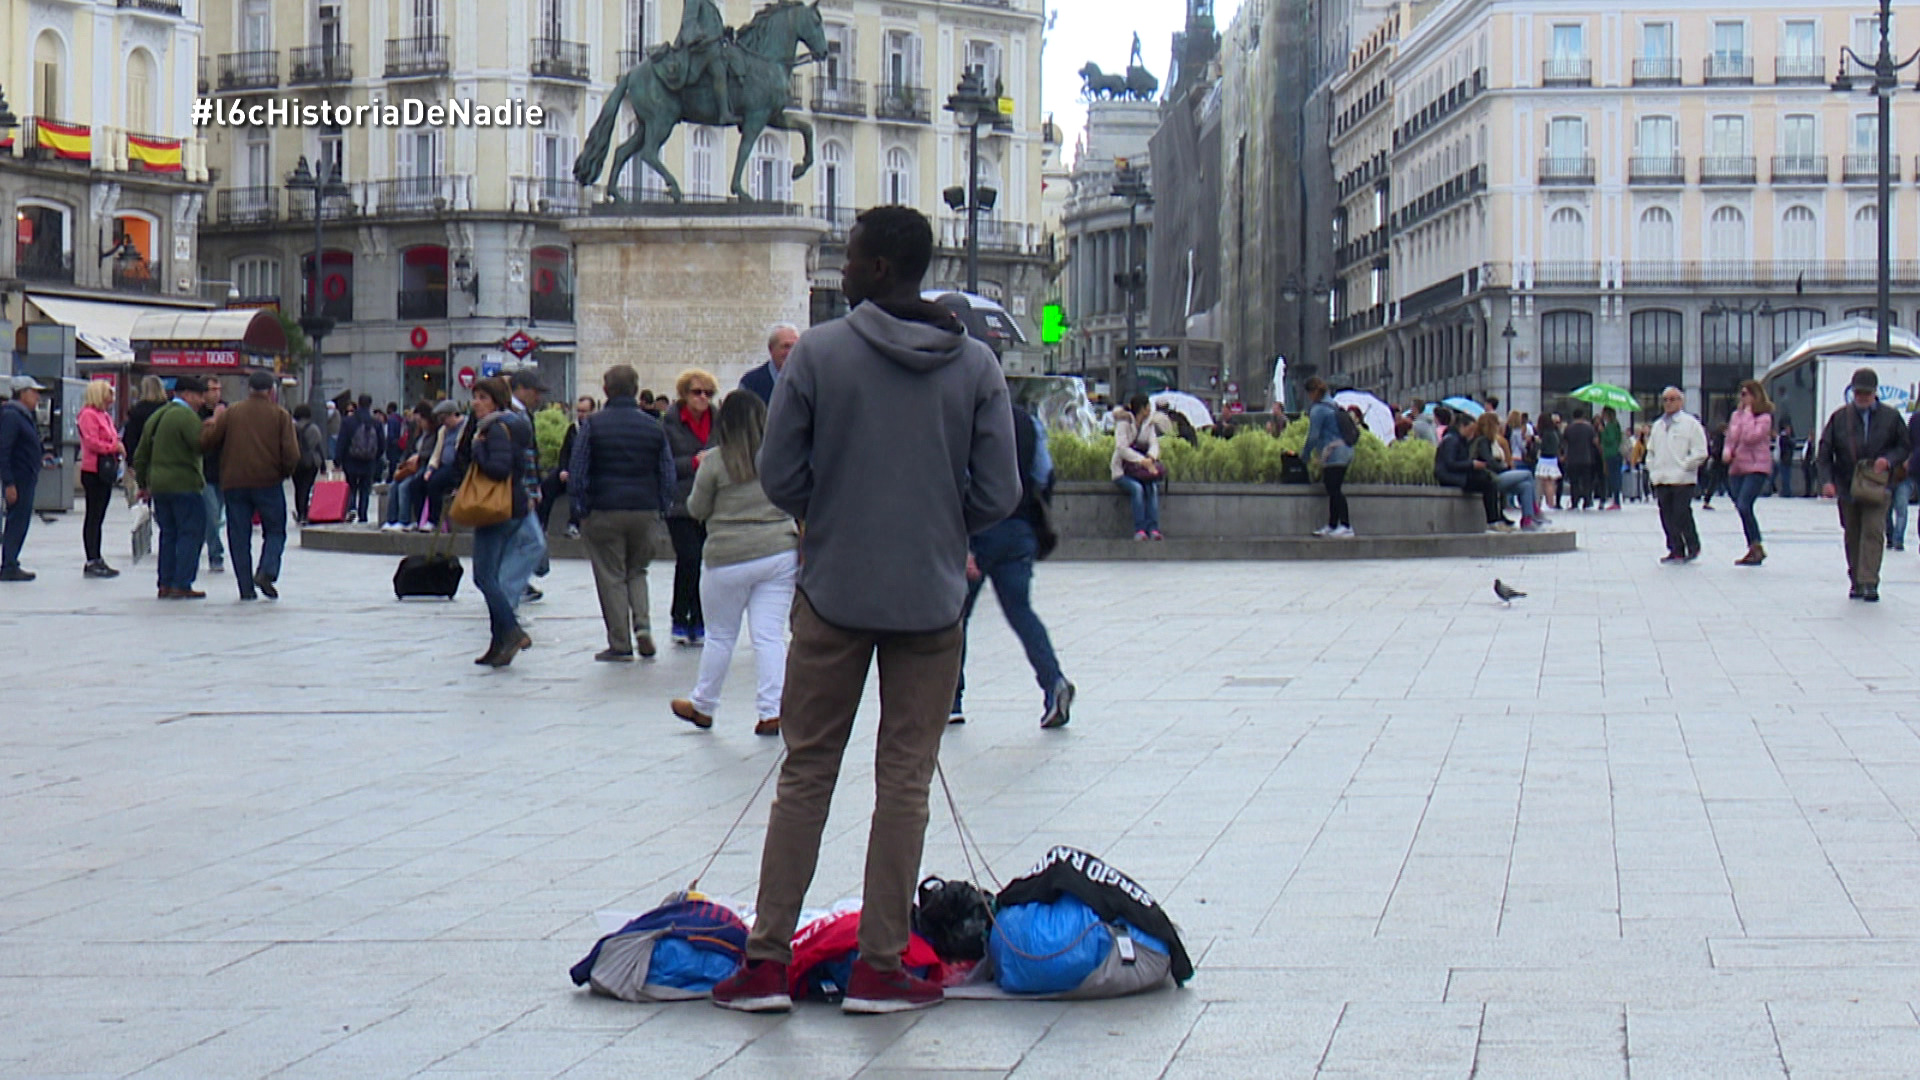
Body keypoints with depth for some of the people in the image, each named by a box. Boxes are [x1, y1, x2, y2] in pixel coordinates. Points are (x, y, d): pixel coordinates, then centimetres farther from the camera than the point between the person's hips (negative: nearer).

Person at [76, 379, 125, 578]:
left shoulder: (104, 415, 20)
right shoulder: (88, 415, -11)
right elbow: (92, 442, -20)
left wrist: (118, 447, 9)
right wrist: (114, 447, -16)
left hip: (106, 471, 10)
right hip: (93, 471, -10)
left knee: (98, 517, 12)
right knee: (93, 517, -7)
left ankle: (97, 560, 16)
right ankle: (92, 562, -6)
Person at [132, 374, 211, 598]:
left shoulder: (156, 417, 17)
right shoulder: (186, 416, -11)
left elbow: (141, 455, 21)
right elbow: (201, 444, -25)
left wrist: (144, 484, 27)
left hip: (158, 485, 8)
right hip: (184, 485, -8)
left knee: (168, 534, 14)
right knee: (191, 534, -3)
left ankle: (165, 584, 13)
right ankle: (181, 585, -8)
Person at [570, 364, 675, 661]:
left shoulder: (592, 425, -4)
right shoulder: (654, 427, 5)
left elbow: (576, 472, -5)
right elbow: (667, 474, 8)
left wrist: (581, 509, 2)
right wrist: (661, 510, 14)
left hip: (604, 512, -3)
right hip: (645, 511, 3)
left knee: (611, 578, 4)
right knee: (637, 572, 19)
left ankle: (620, 644, 3)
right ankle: (642, 624, -2)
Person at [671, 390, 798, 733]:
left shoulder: (715, 461, -8)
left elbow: (697, 509, 3)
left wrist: (700, 469, 17)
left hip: (730, 557, -3)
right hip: (780, 552, 3)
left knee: (720, 636, 10)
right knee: (770, 634, 3)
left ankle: (703, 706, 25)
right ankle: (772, 710, -3)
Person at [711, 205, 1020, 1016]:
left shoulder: (819, 352, -7)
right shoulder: (976, 364, -2)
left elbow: (778, 476, -5)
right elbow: (998, 494, -3)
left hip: (832, 592, -1)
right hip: (933, 599, 1)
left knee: (806, 772, 8)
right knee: (906, 779, 6)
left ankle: (768, 958, 8)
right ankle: (880, 967, 6)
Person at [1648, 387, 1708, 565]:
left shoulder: (1690, 423, -1)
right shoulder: (1658, 425, 17)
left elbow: (1700, 452, -5)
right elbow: (1651, 451, 24)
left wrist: (1685, 466, -9)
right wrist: (1652, 470, 12)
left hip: (1682, 479, -6)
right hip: (1661, 480, 6)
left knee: (1682, 515, -9)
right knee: (1667, 517, 4)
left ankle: (1693, 548, 7)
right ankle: (1675, 550, 11)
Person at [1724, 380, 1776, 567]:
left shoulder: (1764, 417, -6)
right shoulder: (1736, 415, 13)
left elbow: (1751, 436, -21)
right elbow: (1730, 438, 19)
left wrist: (1748, 414, -13)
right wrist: (1727, 451, -2)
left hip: (1757, 468, -7)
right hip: (1737, 467, 7)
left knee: (1744, 505, -21)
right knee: (1741, 508, 8)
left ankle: (1756, 547, -12)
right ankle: (1754, 549, 17)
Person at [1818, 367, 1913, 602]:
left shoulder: (1890, 417, 1)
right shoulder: (1840, 417, 2)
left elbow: (1905, 446, 9)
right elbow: (1825, 451, 2)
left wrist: (1889, 460, -11)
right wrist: (1827, 480, -9)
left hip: (1876, 487, -2)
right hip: (1846, 486, 2)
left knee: (1873, 532, -13)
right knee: (1852, 536, 9)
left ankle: (1869, 583, -16)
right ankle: (1856, 582, 20)